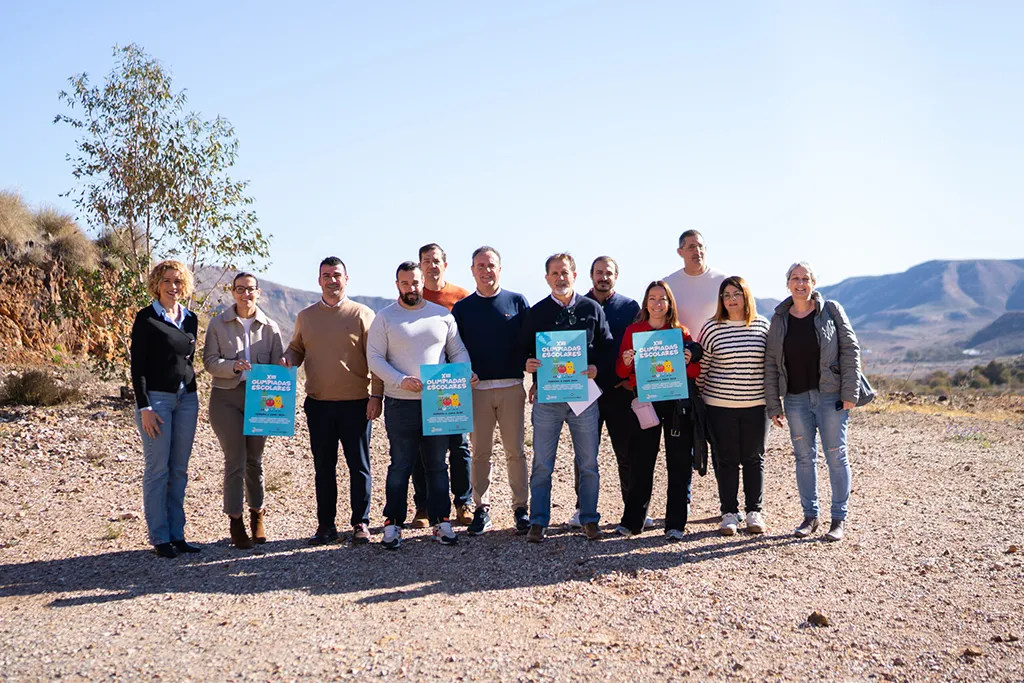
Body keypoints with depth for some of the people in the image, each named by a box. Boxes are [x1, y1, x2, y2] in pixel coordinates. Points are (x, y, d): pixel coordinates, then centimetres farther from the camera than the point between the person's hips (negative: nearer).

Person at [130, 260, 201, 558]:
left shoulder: (190, 319, 11)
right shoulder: (146, 318, -5)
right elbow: (137, 365, -8)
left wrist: (192, 398, 15)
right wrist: (144, 408, -13)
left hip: (186, 399, 5)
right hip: (156, 399, -5)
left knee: (180, 470, 8)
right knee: (158, 469, -2)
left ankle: (177, 534, 15)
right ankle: (159, 537, 7)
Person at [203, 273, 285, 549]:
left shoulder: (269, 327, 5)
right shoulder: (218, 323, 1)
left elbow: (279, 364, 4)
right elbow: (209, 361, -4)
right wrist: (233, 366, -22)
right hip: (227, 398, -2)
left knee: (254, 461, 11)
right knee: (235, 461, -4)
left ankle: (257, 514, 29)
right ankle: (235, 522, 9)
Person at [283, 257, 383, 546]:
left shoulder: (362, 314, -1)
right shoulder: (305, 316, 9)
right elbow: (296, 349, 18)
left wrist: (376, 395, -10)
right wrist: (287, 360, -6)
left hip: (356, 403, -3)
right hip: (318, 403, 3)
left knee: (359, 465, 4)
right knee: (323, 466, 10)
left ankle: (361, 523, 14)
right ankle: (326, 525, 19)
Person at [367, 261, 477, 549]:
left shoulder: (443, 315, 9)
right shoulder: (385, 318, 1)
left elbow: (458, 351, 11)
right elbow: (374, 358, -4)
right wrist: (401, 380, -18)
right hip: (400, 404, -2)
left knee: (437, 466, 9)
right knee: (400, 466, 3)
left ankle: (441, 522, 18)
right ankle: (393, 524, 13)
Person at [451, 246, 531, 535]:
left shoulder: (517, 302, 6)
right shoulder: (462, 308, 9)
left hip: (512, 388, -1)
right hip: (477, 389, 1)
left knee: (515, 450, 3)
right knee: (480, 452, 4)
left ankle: (521, 508, 12)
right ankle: (481, 509, 13)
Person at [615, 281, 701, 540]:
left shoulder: (680, 332, 7)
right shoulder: (632, 331, 8)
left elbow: (697, 371, 5)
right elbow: (621, 372, 8)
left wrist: (689, 362, -16)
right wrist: (626, 362, -13)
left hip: (677, 403, 0)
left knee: (679, 464, 1)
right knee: (640, 462, 1)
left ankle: (675, 524, 9)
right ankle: (632, 521, 13)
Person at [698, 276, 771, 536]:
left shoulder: (763, 325, 3)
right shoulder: (712, 328, -1)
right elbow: (702, 366, 4)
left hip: (756, 405, 1)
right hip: (720, 405, -1)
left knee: (754, 459, 8)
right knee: (727, 460, 5)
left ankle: (754, 512, 20)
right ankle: (729, 513, 15)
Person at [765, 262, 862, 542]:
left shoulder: (831, 311, -1)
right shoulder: (779, 319, 6)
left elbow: (850, 350, -3)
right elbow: (771, 362, 6)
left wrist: (850, 392, -10)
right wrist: (773, 405, 3)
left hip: (830, 395, -3)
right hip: (796, 399, 3)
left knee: (836, 456, 2)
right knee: (804, 457, 9)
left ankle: (839, 519, 13)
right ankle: (810, 515, 21)